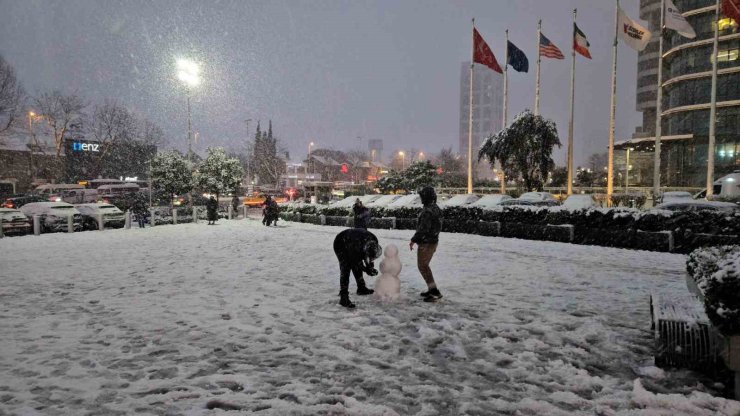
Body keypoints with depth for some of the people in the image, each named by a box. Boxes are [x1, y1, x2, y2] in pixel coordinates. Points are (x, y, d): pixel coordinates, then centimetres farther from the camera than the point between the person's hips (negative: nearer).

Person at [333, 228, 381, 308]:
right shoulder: (355, 245, -43)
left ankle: (361, 288, 33)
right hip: (340, 245, -7)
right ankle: (344, 298, -19)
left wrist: (370, 266, -10)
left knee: (357, 267, 12)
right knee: (345, 269, -18)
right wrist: (367, 270, -23)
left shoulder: (373, 241, -23)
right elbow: (354, 261, -24)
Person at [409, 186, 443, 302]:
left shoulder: (427, 211, -23)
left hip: (426, 243, -10)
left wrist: (413, 240, -16)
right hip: (433, 241, 10)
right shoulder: (436, 208, 8)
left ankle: (435, 292, -3)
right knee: (425, 265, 20)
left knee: (422, 266, -1)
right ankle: (431, 289, 25)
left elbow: (423, 229, -27)